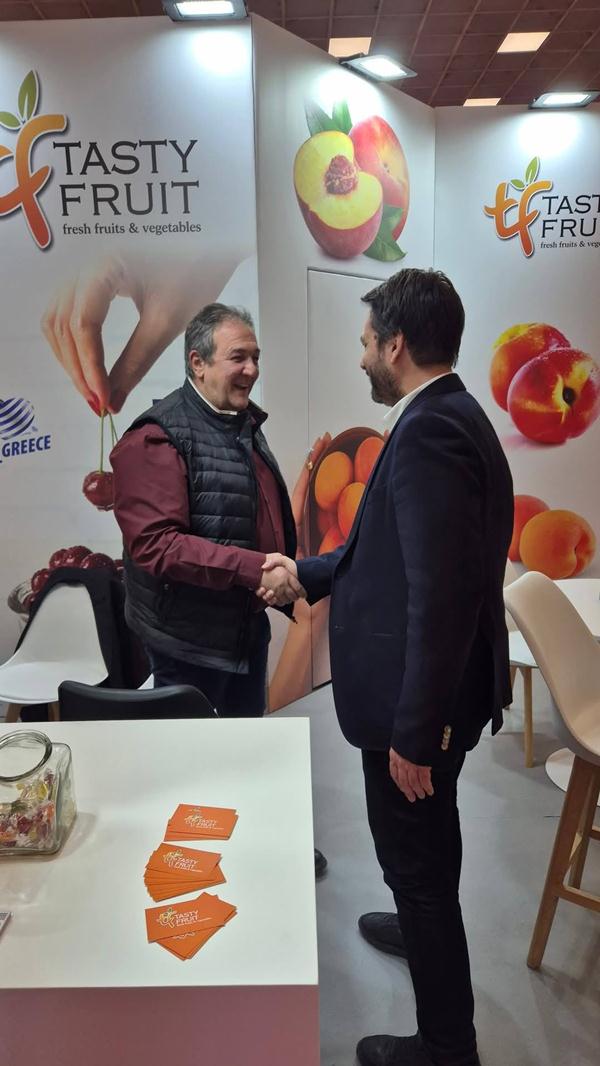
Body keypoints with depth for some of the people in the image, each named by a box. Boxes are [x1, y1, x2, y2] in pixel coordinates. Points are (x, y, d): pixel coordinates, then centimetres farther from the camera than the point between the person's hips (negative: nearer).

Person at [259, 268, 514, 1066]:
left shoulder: (429, 431, -25)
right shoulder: (451, 417, 7)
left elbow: (441, 595, -29)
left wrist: (413, 733, -23)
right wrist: (306, 573, 20)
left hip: (423, 703, -10)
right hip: (439, 690, 10)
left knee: (415, 854, 9)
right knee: (427, 838, 30)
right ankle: (427, 928, 57)